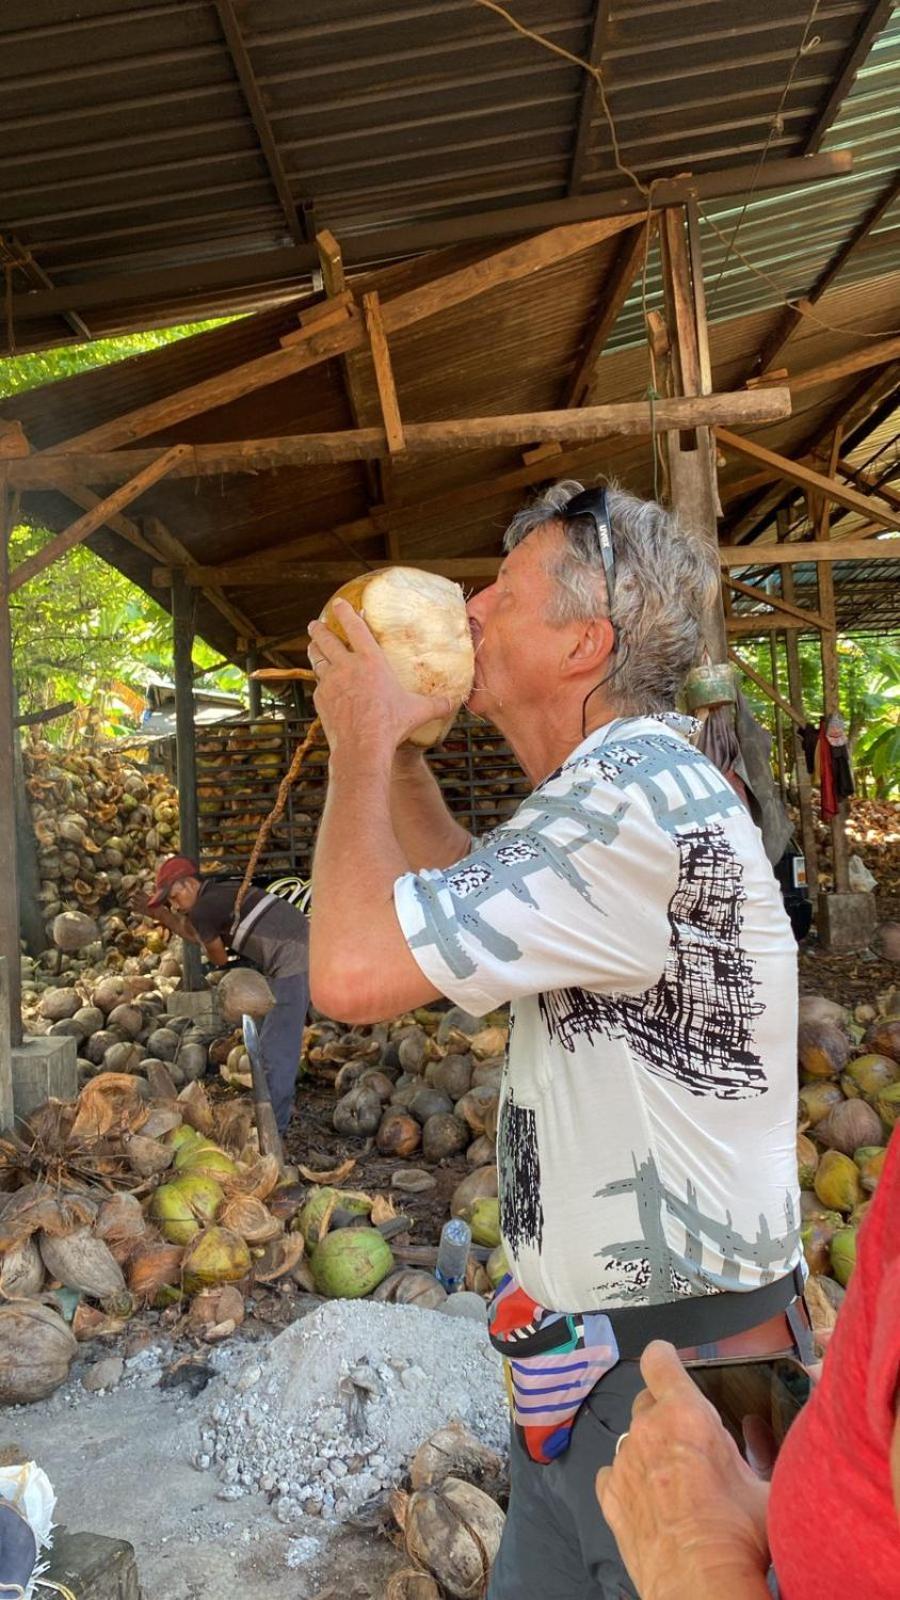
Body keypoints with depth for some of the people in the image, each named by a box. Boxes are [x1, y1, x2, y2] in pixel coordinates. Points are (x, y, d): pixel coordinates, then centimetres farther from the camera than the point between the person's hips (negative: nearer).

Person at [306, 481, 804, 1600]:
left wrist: (360, 742, -14)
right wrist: (396, 750, 8)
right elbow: (459, 900, 20)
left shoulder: (638, 796, -25)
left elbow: (352, 971, -29)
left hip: (667, 1372, -9)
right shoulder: (632, 781, 9)